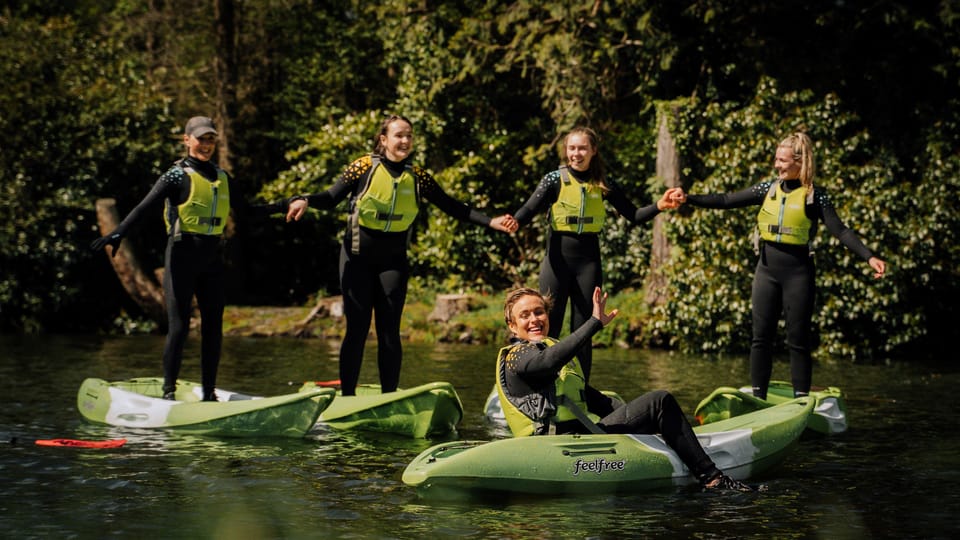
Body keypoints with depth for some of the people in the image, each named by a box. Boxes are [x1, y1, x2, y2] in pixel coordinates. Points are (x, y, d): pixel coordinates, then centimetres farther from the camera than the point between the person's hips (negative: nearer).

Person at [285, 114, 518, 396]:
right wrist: (305, 200, -28)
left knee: (389, 331, 0)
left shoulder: (418, 177, 2)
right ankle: (347, 396, 2)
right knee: (357, 328, -5)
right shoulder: (365, 167, -6)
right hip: (358, 257, -2)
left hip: (393, 261, 2)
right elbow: (331, 198, -8)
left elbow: (453, 207, 5)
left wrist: (491, 222, -4)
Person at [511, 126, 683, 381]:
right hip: (558, 258, -2)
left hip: (589, 261, 2)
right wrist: (513, 221, -37)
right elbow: (529, 209, -16)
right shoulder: (556, 179, -3)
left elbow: (633, 215, 6)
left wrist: (658, 207, -11)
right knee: (548, 328, -4)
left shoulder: (603, 184, 5)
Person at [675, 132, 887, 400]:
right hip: (767, 269, 4)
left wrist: (869, 257, -20)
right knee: (761, 337, 6)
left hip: (798, 272, -4)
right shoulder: (768, 189, 6)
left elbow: (840, 231, -8)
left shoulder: (815, 196, -4)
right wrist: (688, 199, -2)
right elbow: (726, 201, 6)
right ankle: (757, 398, 12)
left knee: (798, 340, 1)